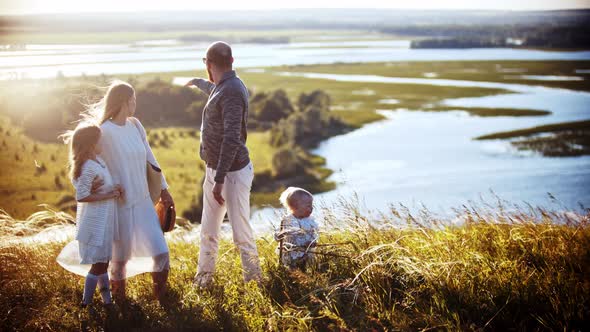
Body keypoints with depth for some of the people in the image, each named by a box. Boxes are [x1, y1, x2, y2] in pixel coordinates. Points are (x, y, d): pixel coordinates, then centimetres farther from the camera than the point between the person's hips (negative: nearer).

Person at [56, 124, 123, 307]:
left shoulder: (97, 160, 4)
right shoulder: (88, 168, -24)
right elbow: (82, 196, -26)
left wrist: (114, 189, 1)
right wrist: (108, 196, -20)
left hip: (104, 218, 10)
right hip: (95, 221, -10)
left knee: (104, 260, 19)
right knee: (99, 263, -1)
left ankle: (107, 298, 31)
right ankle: (86, 302, 11)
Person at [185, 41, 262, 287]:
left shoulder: (232, 91, -21)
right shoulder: (222, 87, 9)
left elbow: (231, 139, -27)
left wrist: (219, 180, -28)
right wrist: (197, 82, 58)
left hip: (232, 173, -10)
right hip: (214, 170, 10)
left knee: (242, 234, -4)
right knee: (208, 231, 17)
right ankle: (202, 281, 30)